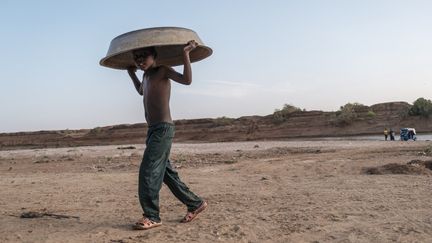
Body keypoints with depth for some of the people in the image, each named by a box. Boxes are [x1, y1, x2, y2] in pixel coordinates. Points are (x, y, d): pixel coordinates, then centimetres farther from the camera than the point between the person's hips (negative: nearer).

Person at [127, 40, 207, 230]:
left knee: (148, 171, -12)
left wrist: (185, 53, -24)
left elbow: (187, 80, -23)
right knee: (165, 172, 11)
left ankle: (152, 216, -3)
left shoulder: (163, 71, -6)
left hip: (163, 129, -9)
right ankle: (195, 203, 21)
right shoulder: (146, 75, 18)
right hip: (153, 129, 9)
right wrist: (132, 73, 37)